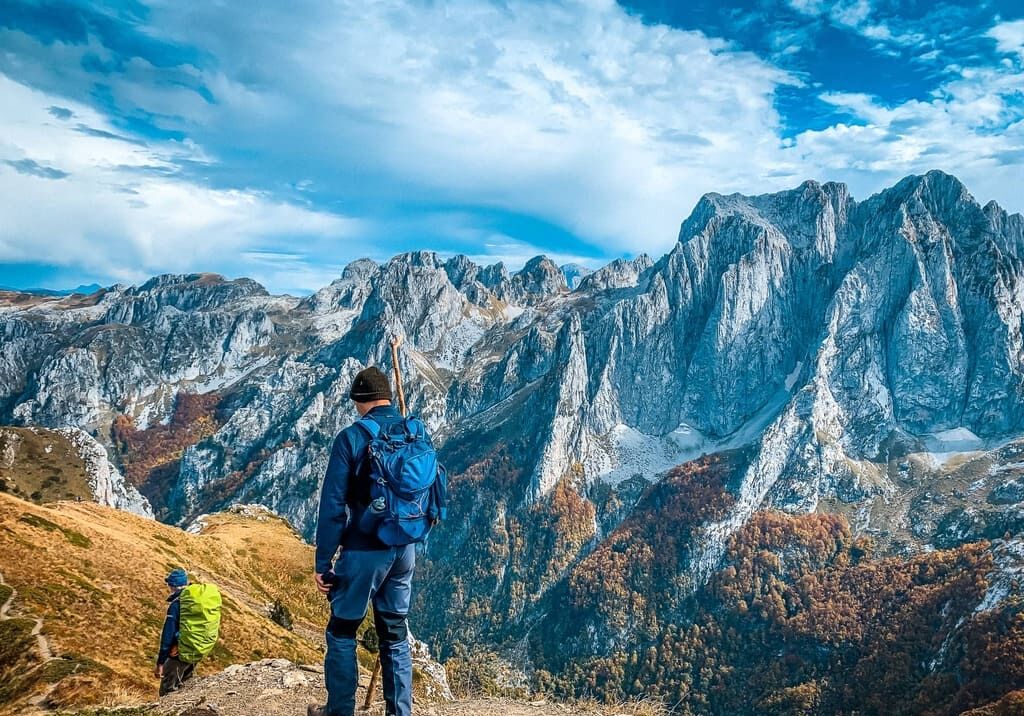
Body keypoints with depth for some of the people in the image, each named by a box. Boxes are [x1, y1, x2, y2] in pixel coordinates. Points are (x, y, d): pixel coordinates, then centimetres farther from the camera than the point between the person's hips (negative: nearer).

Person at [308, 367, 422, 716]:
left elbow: (333, 506, -12)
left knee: (341, 632, 12)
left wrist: (323, 560, -5)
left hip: (364, 550, -5)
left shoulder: (352, 437, -12)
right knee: (396, 634, 15)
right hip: (406, 550, 5)